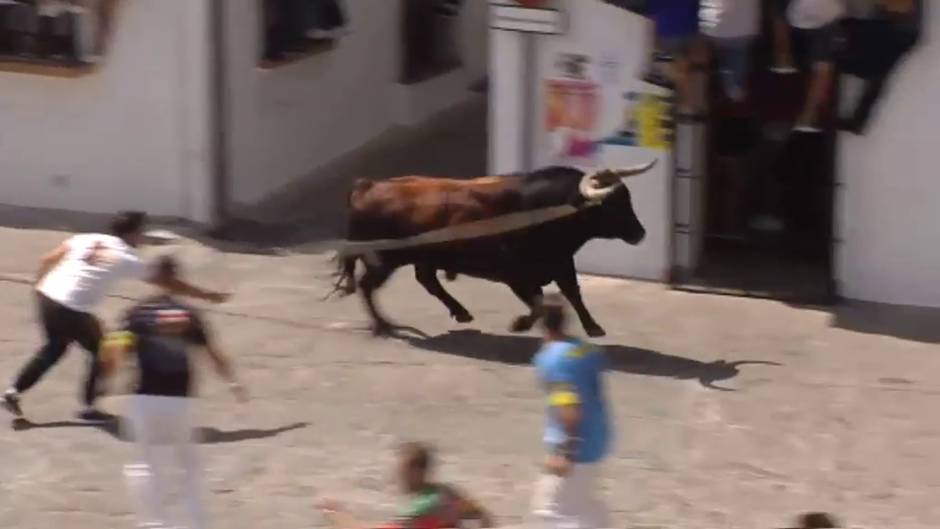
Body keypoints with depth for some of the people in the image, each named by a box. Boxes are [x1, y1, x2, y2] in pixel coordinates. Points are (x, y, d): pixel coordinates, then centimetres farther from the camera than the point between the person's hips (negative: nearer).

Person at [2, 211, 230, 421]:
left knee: (55, 347, 27)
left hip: (47, 295, 6)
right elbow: (168, 283, 8)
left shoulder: (85, 239, 12)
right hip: (72, 310, -6)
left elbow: (47, 261, 9)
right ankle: (89, 407, 20)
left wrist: (40, 285, 24)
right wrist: (206, 295, 17)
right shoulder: (128, 259, 1)